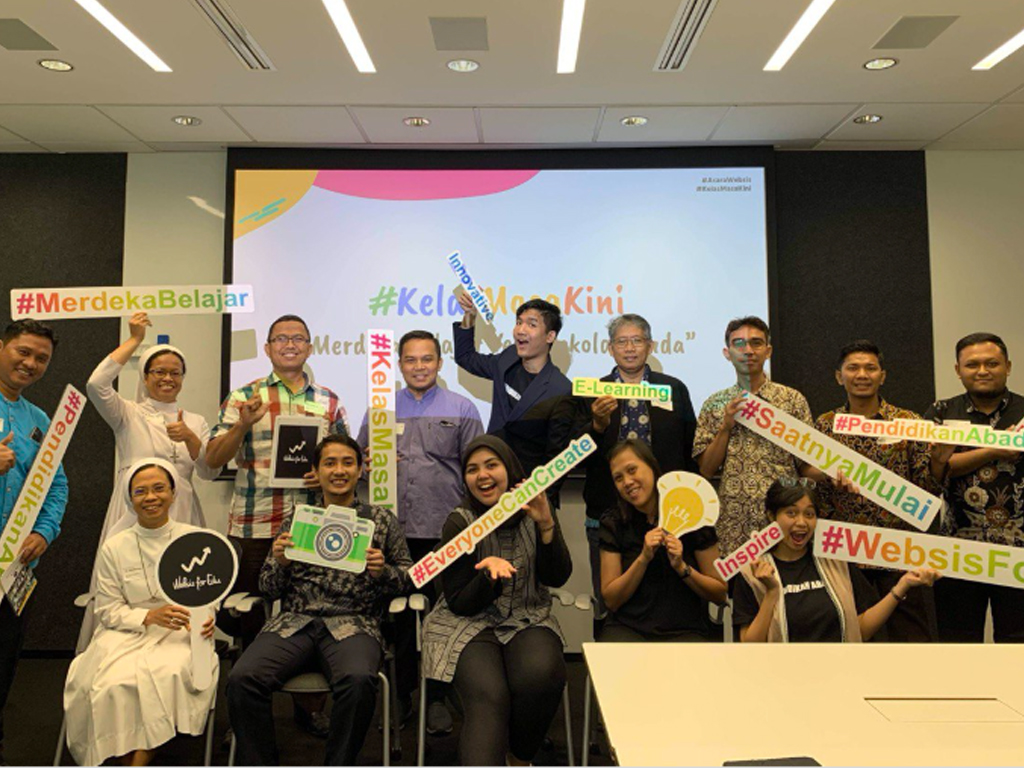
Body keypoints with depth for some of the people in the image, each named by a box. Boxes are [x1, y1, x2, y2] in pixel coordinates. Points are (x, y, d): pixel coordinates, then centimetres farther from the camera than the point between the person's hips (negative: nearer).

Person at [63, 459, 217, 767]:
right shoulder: (114, 547, 4)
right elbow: (108, 610, 2)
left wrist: (207, 620, -18)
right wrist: (149, 617, -16)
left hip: (181, 632, -1)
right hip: (127, 634, 1)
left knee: (168, 673, -32)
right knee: (115, 682, -28)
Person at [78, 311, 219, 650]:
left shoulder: (196, 421, 14)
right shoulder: (128, 414, 8)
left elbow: (210, 472, 4)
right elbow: (96, 384, -12)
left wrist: (190, 438, -15)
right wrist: (134, 339, -6)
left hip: (179, 515, 2)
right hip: (133, 514, -2)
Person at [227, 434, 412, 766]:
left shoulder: (381, 520, 14)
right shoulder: (296, 521, 18)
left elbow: (409, 576, 14)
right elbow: (269, 590, 17)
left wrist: (383, 572, -7)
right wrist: (279, 562, -4)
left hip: (353, 623, -2)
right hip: (294, 622, 2)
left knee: (358, 680, -35)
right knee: (242, 679, -26)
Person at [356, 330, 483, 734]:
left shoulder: (462, 409, 8)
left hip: (444, 531, -2)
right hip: (392, 530, 2)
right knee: (397, 614, 7)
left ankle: (436, 697, 19)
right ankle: (399, 694, 22)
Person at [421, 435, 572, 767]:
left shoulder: (533, 512, 1)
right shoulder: (459, 524, -8)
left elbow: (557, 577, -6)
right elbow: (458, 604, -7)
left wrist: (547, 525, -21)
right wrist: (491, 575, -27)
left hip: (527, 619, 3)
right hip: (468, 624, -2)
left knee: (541, 675, -28)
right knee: (488, 696, -32)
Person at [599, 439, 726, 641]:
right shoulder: (613, 523, 2)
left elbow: (720, 595, 2)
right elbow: (611, 600, -1)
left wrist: (682, 567, -15)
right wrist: (643, 558, -14)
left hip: (684, 630, -1)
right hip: (627, 628, 1)